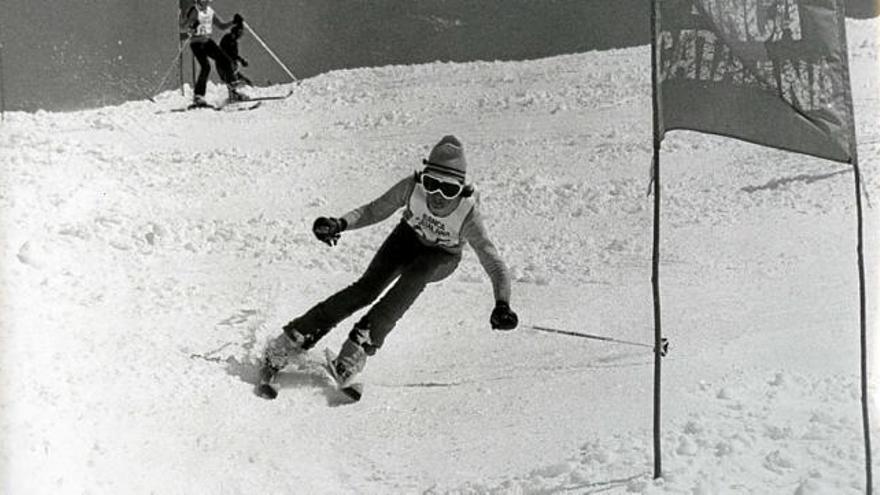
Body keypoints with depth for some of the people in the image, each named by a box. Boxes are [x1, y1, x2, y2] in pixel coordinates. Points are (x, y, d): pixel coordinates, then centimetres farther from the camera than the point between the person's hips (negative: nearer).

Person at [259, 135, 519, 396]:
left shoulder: (468, 214, -36)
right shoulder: (412, 186, -31)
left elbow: (495, 266, -34)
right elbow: (375, 210, -14)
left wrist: (502, 305, -52)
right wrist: (340, 224, -31)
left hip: (441, 259, -1)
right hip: (409, 238, 1)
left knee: (413, 277, -35)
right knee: (367, 288, -18)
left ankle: (363, 341, -33)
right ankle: (294, 338, -13)